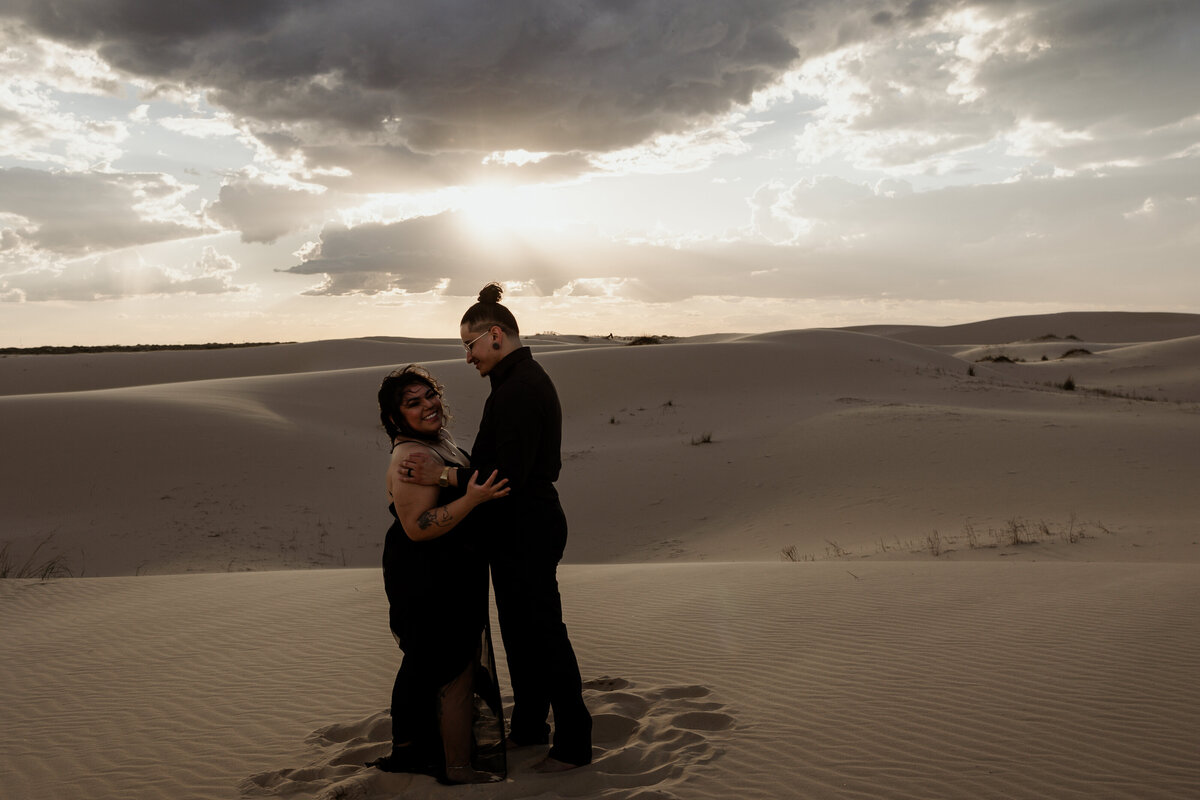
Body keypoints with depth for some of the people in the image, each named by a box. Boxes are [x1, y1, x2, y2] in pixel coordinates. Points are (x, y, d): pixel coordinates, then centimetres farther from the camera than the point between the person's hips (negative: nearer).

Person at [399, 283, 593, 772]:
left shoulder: (518, 389, -22)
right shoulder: (528, 379, 13)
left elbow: (507, 475, -27)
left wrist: (442, 475, -23)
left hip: (525, 534, -11)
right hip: (528, 527, 11)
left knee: (543, 635, 1)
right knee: (521, 631, 21)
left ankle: (574, 744, 15)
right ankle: (529, 726, 36)